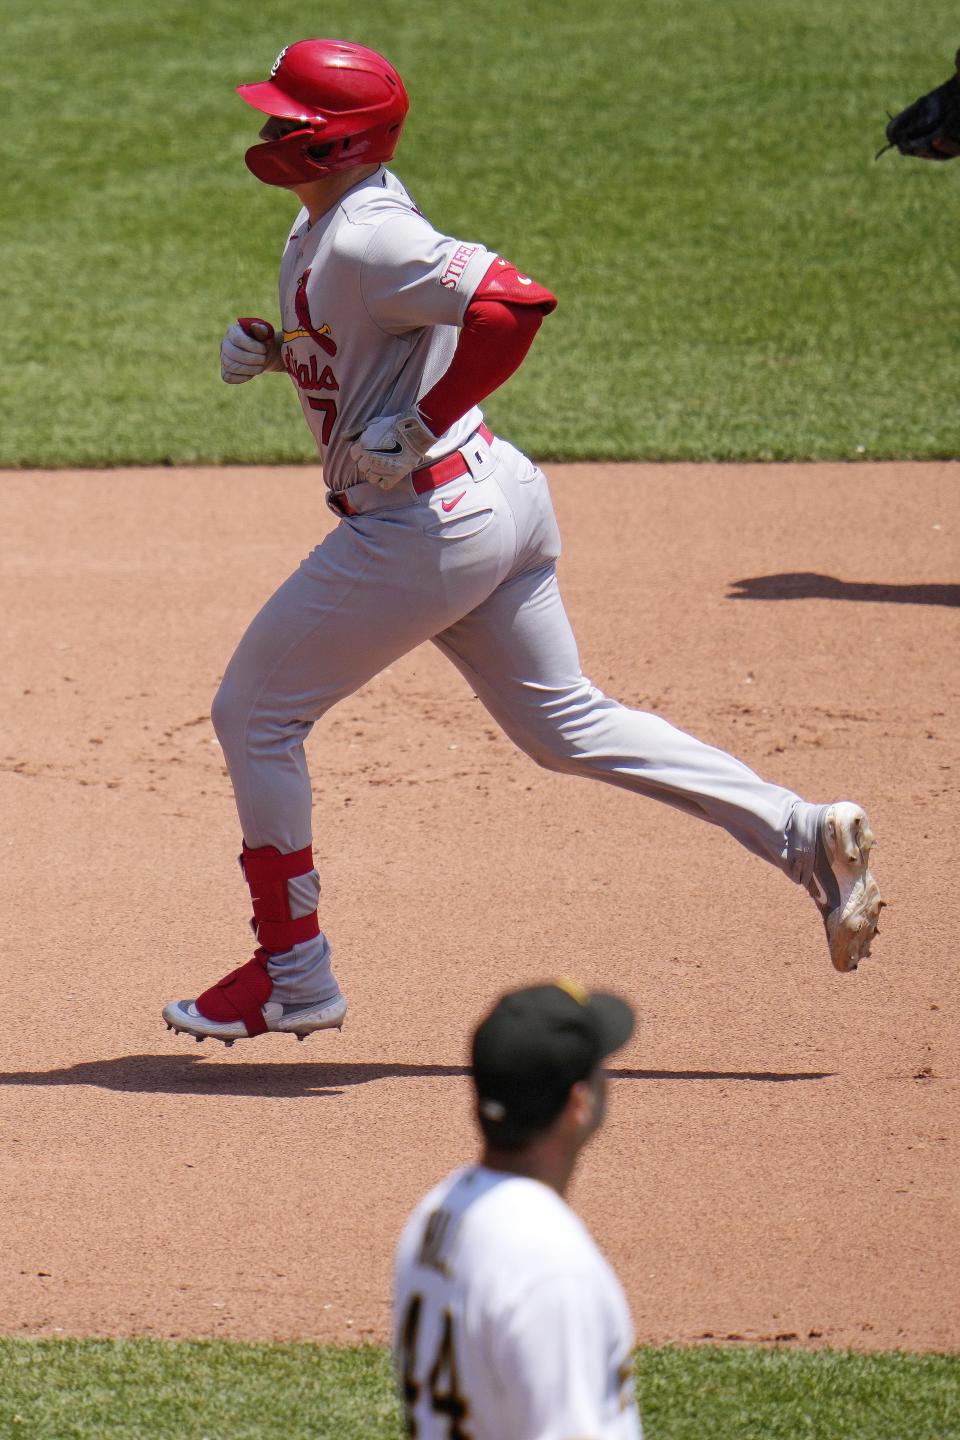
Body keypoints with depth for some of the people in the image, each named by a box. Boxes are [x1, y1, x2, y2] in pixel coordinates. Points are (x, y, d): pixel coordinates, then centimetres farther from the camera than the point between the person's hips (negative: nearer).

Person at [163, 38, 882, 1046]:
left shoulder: (366, 241, -20)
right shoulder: (317, 229, 11)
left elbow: (512, 302, -32)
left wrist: (416, 429, -25)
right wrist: (273, 347, 9)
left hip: (427, 525, -10)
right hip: (502, 503, 10)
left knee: (253, 713, 3)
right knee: (564, 725, 16)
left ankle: (292, 973, 11)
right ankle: (802, 833, 9)